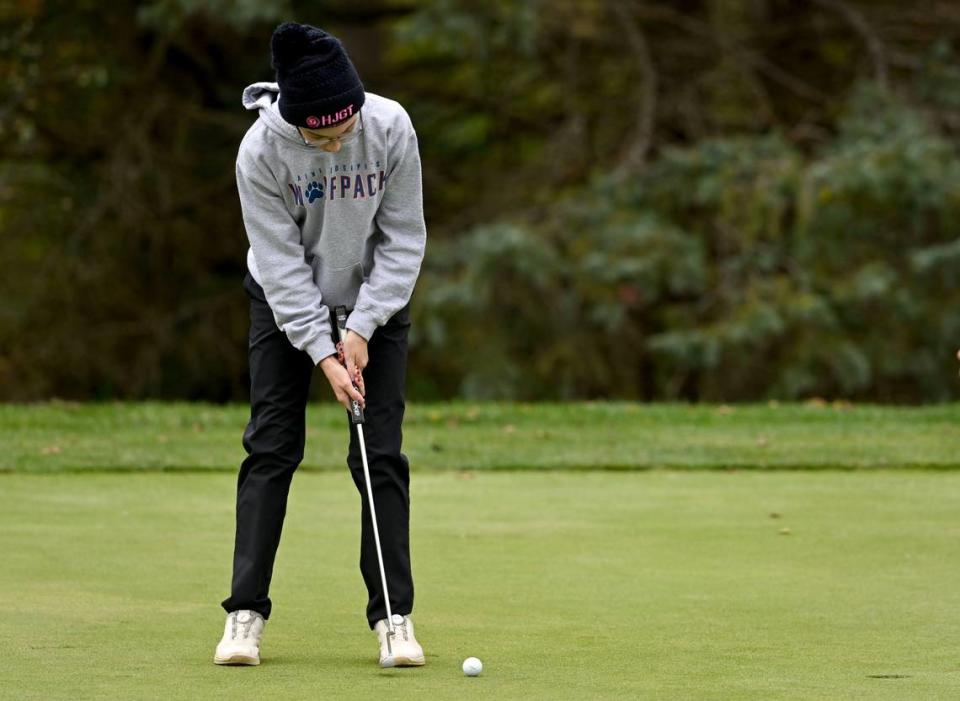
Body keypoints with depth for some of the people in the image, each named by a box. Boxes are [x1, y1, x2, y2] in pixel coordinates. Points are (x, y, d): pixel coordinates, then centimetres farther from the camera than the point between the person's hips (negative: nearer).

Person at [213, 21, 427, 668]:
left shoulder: (391, 128, -25)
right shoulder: (261, 149, -27)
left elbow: (403, 239, -15)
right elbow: (281, 262, -21)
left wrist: (361, 332, -18)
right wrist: (322, 354, -25)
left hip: (376, 297, 1)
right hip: (286, 300, -1)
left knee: (382, 453, -5)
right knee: (271, 446, -5)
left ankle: (395, 616, -1)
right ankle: (246, 612, -1)